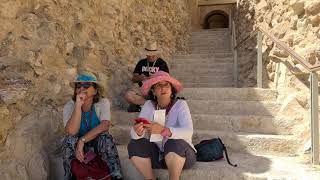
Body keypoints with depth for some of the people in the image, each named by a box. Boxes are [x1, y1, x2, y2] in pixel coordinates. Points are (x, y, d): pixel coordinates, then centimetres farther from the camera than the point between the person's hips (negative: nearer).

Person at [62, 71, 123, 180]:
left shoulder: (103, 103, -15)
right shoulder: (69, 106, -14)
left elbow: (105, 125, -30)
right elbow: (72, 132, -30)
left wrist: (82, 141, -35)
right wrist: (78, 105, -36)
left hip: (98, 142, 0)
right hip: (77, 143, 1)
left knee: (105, 137, -31)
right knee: (70, 139, -30)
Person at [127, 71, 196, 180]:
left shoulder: (180, 104, -13)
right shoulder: (148, 105, -4)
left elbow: (188, 132, -28)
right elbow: (134, 134, -13)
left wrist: (163, 130, -45)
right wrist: (137, 132, -39)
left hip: (182, 154, -3)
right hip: (158, 155, 3)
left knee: (174, 143, -33)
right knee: (134, 144, -19)